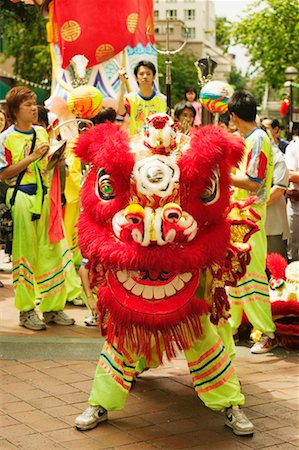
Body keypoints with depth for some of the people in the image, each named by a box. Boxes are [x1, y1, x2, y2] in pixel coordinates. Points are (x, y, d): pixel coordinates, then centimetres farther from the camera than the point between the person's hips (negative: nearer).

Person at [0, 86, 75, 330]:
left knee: (51, 251, 7)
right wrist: (31, 158, -14)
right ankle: (27, 311, 9)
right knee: (25, 253, 0)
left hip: (45, 196, 5)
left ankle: (53, 307, 17)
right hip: (21, 198, -5)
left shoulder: (42, 132, 12)